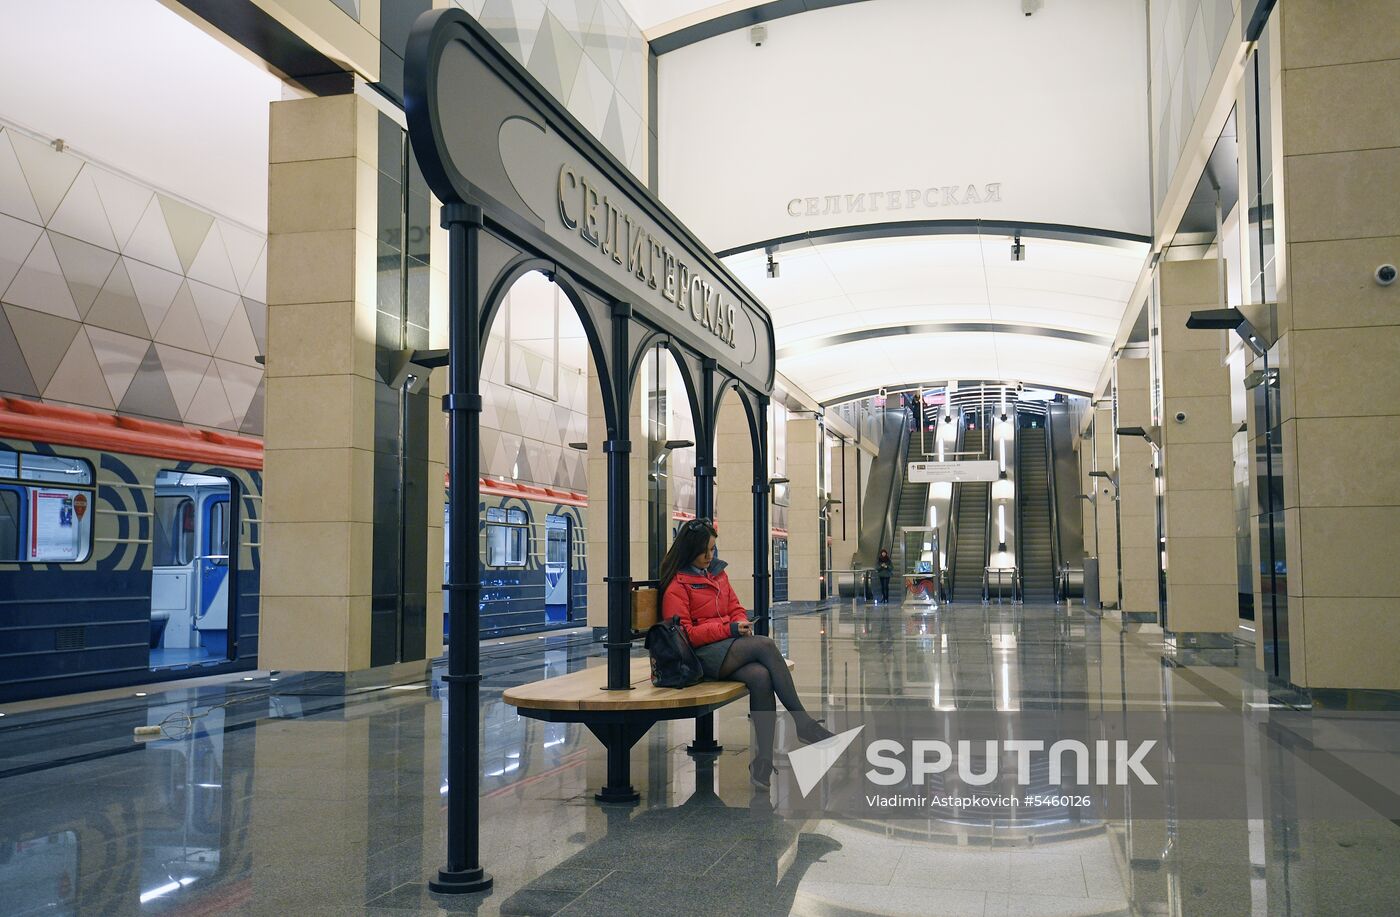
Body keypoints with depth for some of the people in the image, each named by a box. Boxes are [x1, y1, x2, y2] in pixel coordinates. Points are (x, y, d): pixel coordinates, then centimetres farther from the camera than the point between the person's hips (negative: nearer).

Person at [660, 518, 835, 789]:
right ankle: (803, 721, -23)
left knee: (761, 677, -29)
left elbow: (736, 609, 24)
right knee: (766, 645, -29)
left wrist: (742, 623, -1)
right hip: (702, 654, -6)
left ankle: (762, 762, -27)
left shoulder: (717, 572, 18)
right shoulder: (677, 584, -4)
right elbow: (683, 633, -10)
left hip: (731, 647, 6)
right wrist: (728, 629, -16)